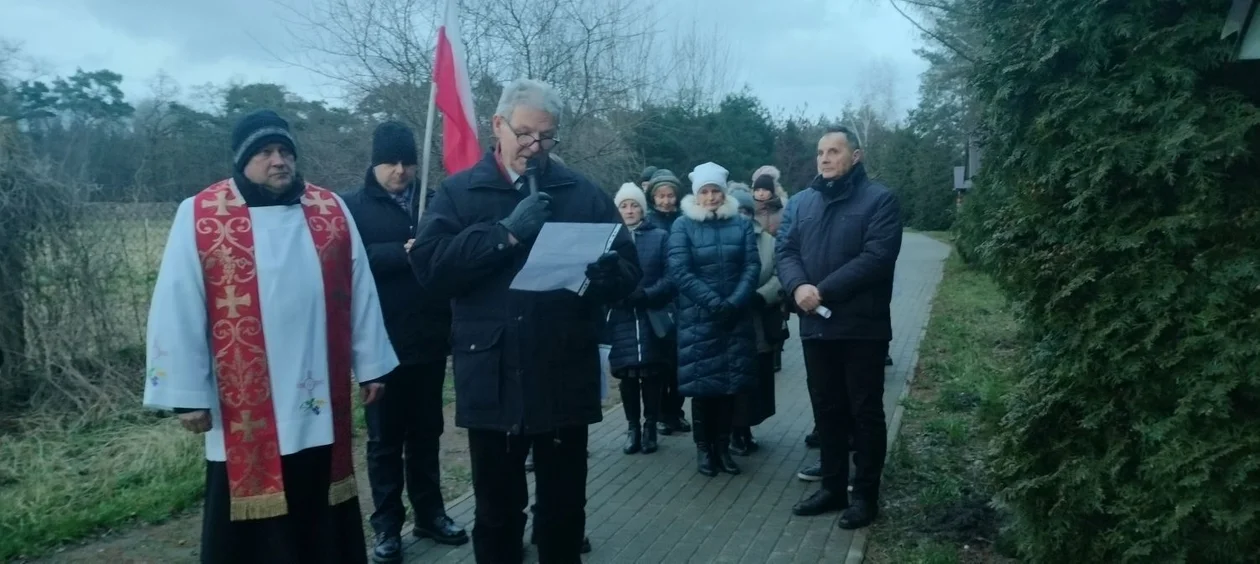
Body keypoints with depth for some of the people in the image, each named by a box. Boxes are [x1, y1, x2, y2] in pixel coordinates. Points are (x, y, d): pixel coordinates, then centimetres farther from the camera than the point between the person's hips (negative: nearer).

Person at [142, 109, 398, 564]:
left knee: (321, 516, 15)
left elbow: (360, 293, 8)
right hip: (244, 409, -2)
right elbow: (178, 311, -5)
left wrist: (370, 366, 8)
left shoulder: (331, 211, 5)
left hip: (320, 400, 3)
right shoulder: (200, 217, -5)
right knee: (250, 526, 10)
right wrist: (188, 394, -5)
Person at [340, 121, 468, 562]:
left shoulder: (434, 201, 9)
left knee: (426, 433, 15)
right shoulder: (353, 207, 0)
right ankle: (387, 524, 19)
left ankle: (430, 513, 28)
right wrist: (403, 253, -22)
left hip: (429, 338, 3)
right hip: (382, 341, -3)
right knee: (385, 438, 9)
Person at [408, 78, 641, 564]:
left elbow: (627, 270, 4)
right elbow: (428, 264, -11)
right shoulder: (459, 192, 4)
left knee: (564, 510, 14)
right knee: (496, 511, 15)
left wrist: (595, 272, -18)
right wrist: (505, 233, -17)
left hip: (566, 380, 1)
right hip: (491, 382, 0)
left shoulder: (584, 193, 6)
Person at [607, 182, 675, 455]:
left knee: (651, 374, 2)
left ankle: (650, 427, 17)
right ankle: (633, 427, 16)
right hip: (621, 319, 1)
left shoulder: (660, 237, 5)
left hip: (651, 318, -1)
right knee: (627, 375, 1)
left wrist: (646, 294, -16)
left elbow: (671, 277, -2)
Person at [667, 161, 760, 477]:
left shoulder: (741, 224, 6)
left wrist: (735, 302, -15)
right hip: (698, 319, -2)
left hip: (736, 318, 2)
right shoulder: (683, 226, -2)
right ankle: (703, 447, 13)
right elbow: (679, 271, -10)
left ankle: (723, 445, 16)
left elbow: (753, 266, 0)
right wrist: (713, 302, -17)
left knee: (731, 381, 5)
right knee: (702, 382, 2)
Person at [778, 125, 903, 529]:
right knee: (827, 411, 14)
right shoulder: (806, 202, 15)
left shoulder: (879, 199, -5)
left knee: (865, 413, 4)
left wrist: (824, 290, -20)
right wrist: (798, 286, -13)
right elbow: (788, 252, 9)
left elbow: (877, 257, -16)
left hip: (862, 327, -6)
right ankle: (833, 487, 27)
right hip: (815, 326, 6)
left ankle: (866, 496, 15)